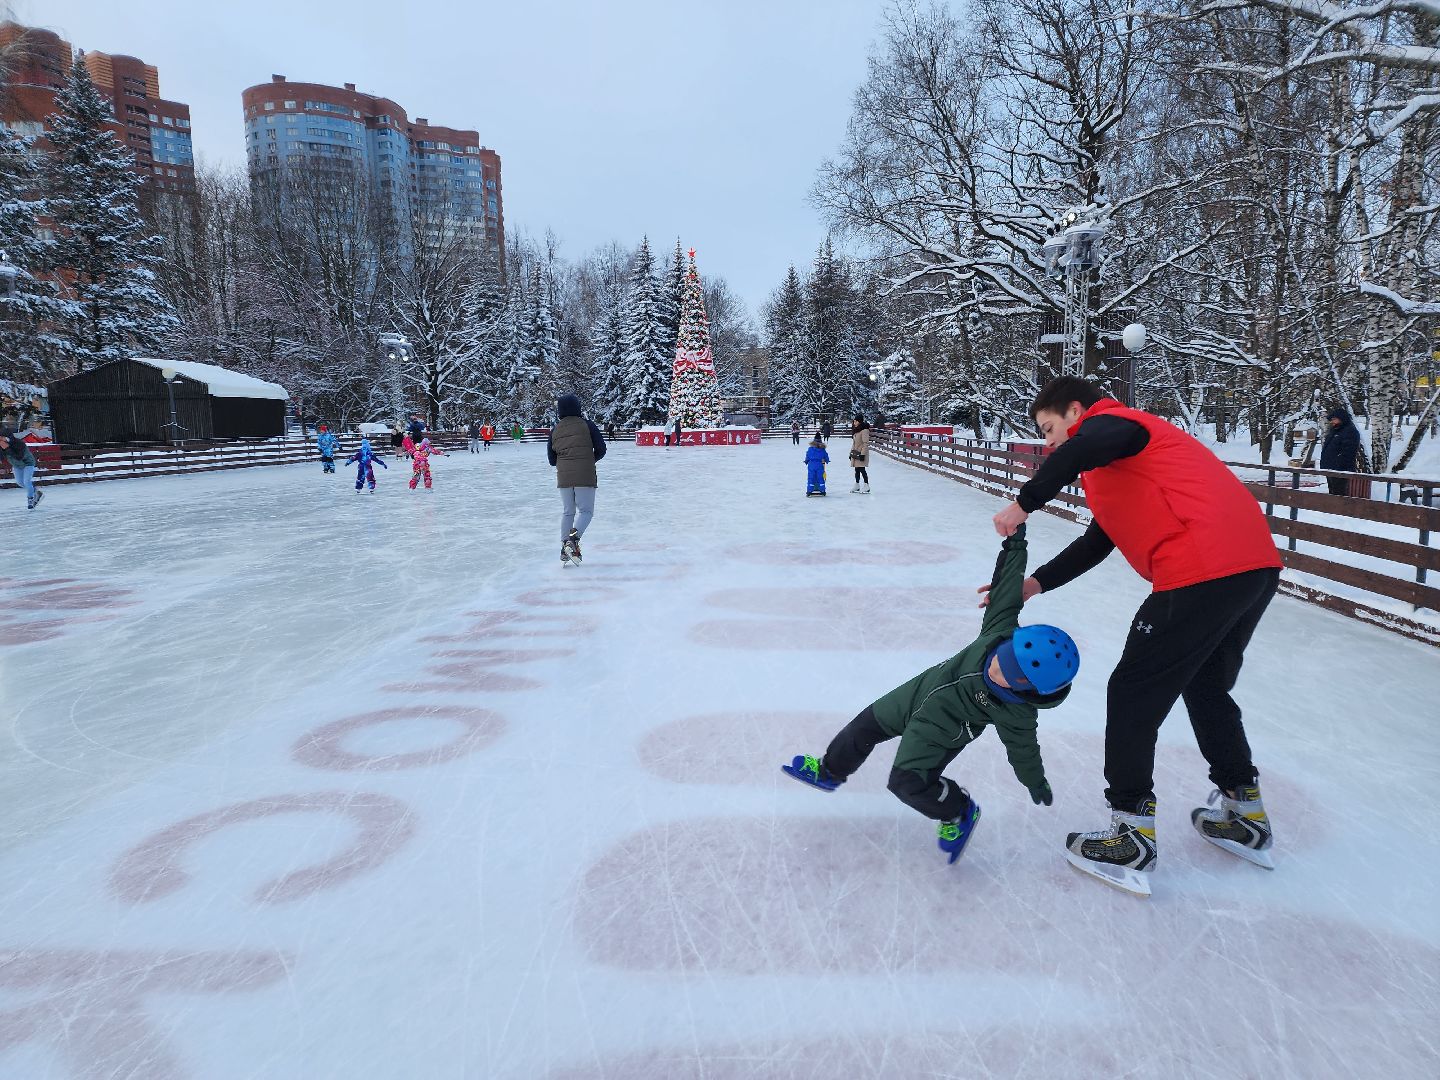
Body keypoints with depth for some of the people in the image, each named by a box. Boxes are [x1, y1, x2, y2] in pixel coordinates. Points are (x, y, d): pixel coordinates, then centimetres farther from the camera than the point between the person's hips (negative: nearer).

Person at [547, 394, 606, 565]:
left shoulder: (555, 430, 8)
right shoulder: (587, 425, -3)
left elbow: (551, 459, 10)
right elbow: (601, 449, -2)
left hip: (563, 477, 4)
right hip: (585, 477, -4)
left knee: (568, 512, 15)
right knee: (586, 511, 2)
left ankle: (565, 547, 13)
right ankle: (573, 539, -21)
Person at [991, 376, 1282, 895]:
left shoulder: (1111, 420, 2)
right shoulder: (1123, 451, 29)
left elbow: (1081, 450, -26)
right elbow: (1097, 542, 27)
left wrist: (1023, 505, -18)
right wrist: (1035, 583, 21)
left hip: (1203, 572, -10)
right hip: (1256, 566, 10)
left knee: (1133, 694, 0)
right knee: (1206, 686, 26)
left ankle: (1131, 839, 6)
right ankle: (1245, 817, 36)